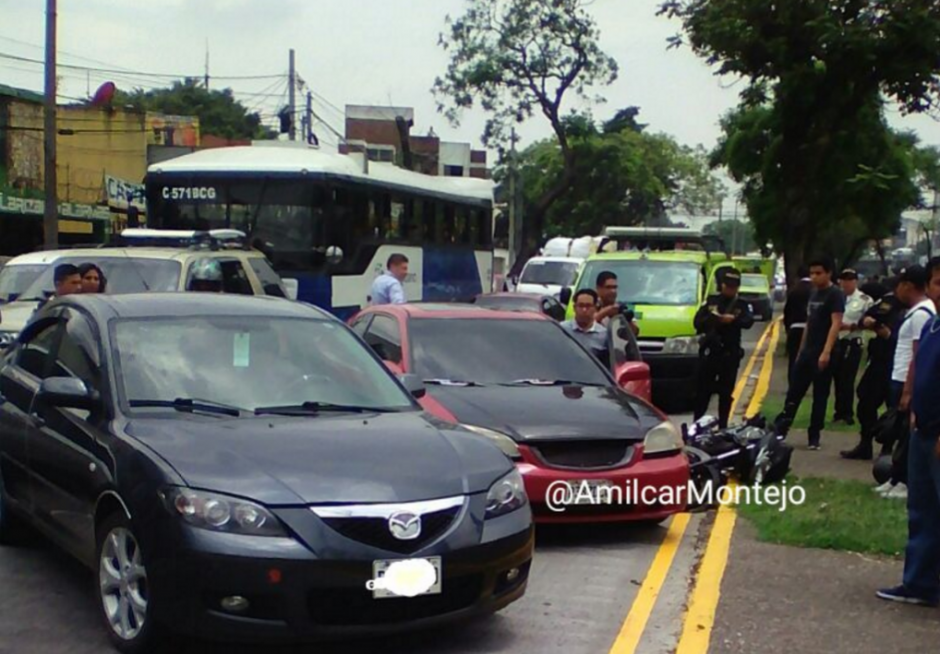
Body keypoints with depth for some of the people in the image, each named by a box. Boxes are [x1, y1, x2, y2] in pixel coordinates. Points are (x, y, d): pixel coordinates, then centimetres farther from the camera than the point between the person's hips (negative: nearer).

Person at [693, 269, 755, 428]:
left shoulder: (742, 305, 7)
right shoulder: (711, 301, 8)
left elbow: (749, 322, -11)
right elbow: (698, 322, 1)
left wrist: (734, 319, -29)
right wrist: (714, 319, -17)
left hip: (730, 353, 0)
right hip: (710, 351, 0)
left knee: (726, 393, 6)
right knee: (703, 391, 1)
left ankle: (722, 427, 12)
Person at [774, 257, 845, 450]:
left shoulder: (835, 294, -10)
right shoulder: (814, 293, 14)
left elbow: (836, 324, -19)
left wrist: (826, 352, -28)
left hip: (823, 353, -8)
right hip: (807, 351, 8)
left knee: (820, 396, 1)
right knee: (794, 392, 7)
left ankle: (814, 436, 8)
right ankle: (779, 429, 11)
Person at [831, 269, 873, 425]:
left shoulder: (864, 300, -4)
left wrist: (852, 326, -18)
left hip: (852, 343, -4)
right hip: (835, 342, 4)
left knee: (847, 379, -2)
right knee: (838, 378, 10)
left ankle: (847, 413, 8)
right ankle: (840, 411, 20)